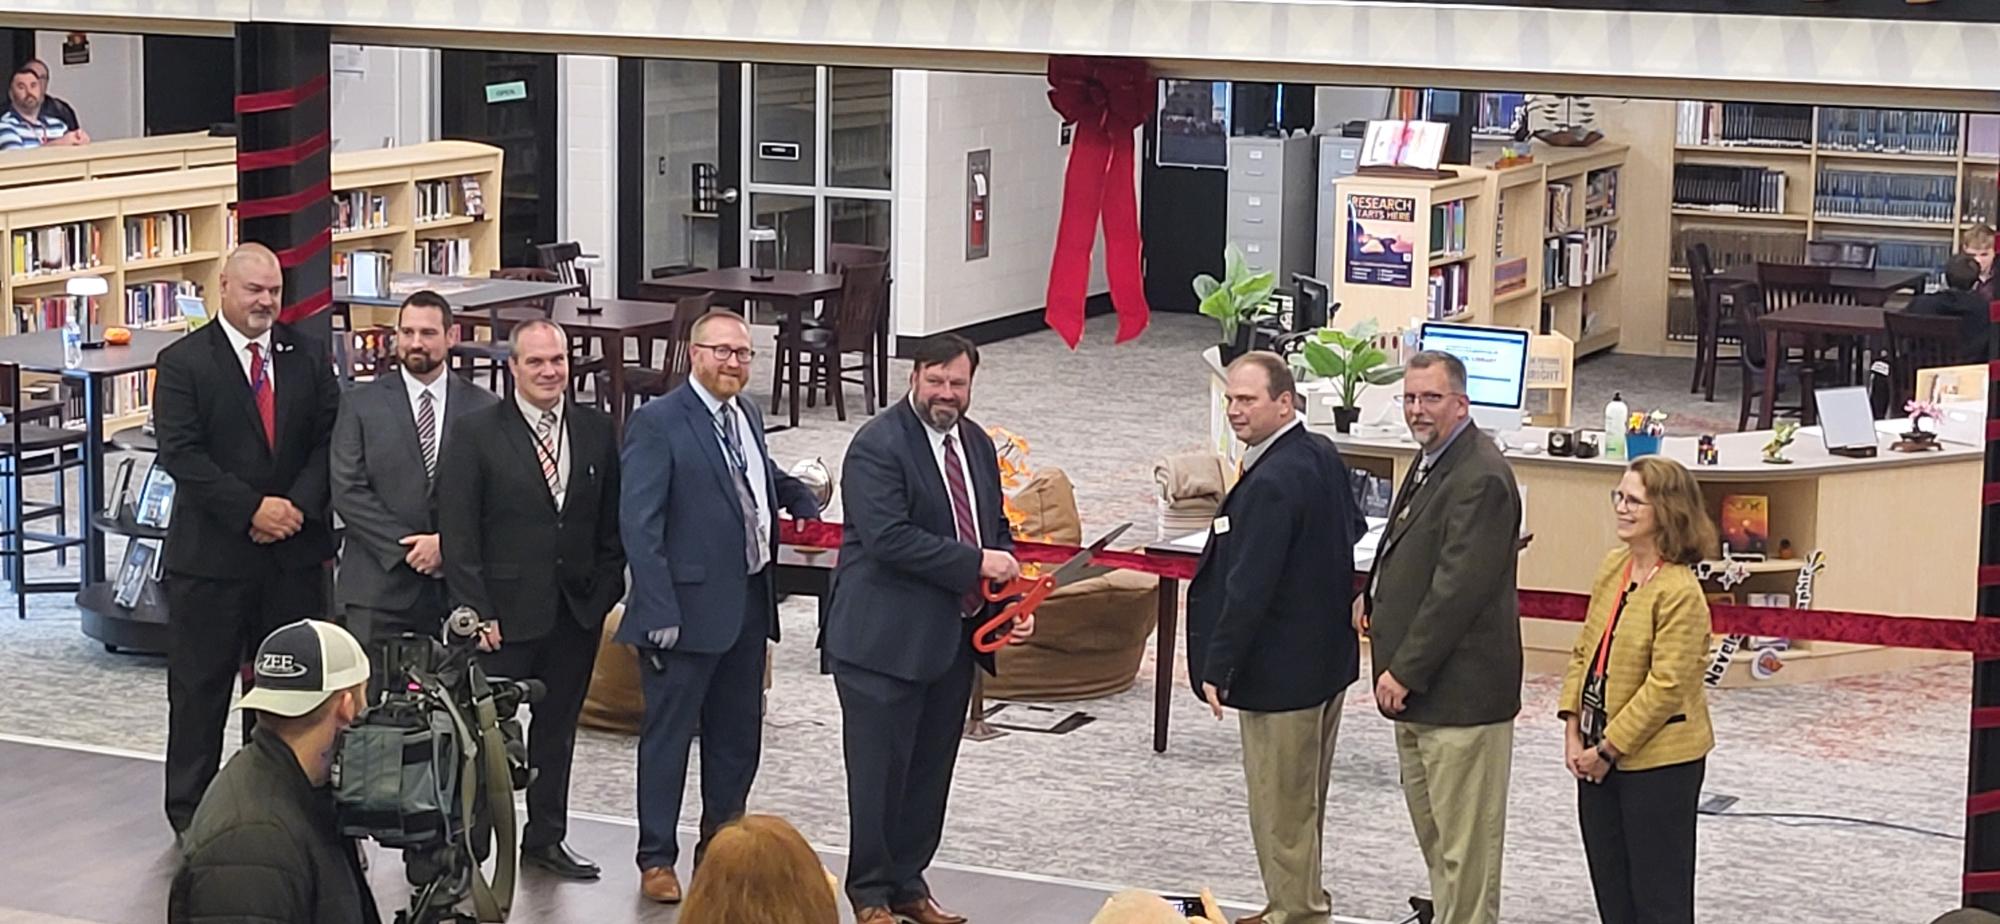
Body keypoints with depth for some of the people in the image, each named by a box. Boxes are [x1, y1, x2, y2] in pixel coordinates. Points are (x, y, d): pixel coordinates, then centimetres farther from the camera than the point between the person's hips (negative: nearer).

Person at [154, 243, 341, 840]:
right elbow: (181, 454, -12)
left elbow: (329, 441, 4)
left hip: (295, 551, 4)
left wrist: (298, 505, -12)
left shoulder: (307, 359, 7)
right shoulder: (184, 363, -5)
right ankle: (190, 809, 14)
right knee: (200, 685, 4)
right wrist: (252, 509, -18)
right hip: (211, 552, -3)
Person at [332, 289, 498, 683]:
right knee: (373, 699, -4)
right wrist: (408, 549, -9)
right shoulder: (361, 404, 5)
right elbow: (347, 492, -2)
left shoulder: (483, 408, 8)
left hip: (460, 587, 1)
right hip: (379, 586, -1)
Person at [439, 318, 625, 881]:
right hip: (505, 614, -4)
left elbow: (612, 524, 10)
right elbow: (457, 531, -8)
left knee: (558, 728, 14)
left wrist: (605, 595, 2)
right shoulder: (478, 433, -6)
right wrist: (477, 612, -12)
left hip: (577, 613, 4)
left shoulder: (596, 431, 6)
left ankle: (546, 838, 27)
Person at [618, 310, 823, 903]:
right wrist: (660, 611, -21)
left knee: (738, 735, 14)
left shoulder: (747, 416, 11)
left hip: (749, 603, 7)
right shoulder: (657, 423, -13)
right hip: (689, 606, -7)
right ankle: (656, 859, 13)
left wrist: (802, 498, 8)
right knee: (669, 733, 4)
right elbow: (639, 524, -17)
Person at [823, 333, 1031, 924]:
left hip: (953, 637, 8)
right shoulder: (878, 446, -13)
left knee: (931, 769, 14)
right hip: (886, 638, -7)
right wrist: (976, 563, -21)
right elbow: (888, 538, -24)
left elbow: (996, 531, 21)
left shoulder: (977, 444, 12)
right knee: (879, 770, 1)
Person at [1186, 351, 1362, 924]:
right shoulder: (1324, 456, 4)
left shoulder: (1271, 483, -25)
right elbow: (1351, 529, 20)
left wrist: (1218, 667, -19)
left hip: (1280, 671, -10)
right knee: (1303, 799, 21)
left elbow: (1248, 587, -25)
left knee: (1279, 802, 3)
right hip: (1327, 658, 10)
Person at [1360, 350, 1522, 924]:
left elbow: (1458, 588, -23)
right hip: (1418, 688, 11)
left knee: (1465, 844, -3)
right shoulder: (1432, 462, 13)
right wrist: (1378, 604, 7)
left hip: (1460, 692, -11)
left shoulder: (1481, 478, -20)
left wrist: (1404, 672, -20)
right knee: (1431, 829, 21)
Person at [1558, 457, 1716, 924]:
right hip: (1598, 756, 8)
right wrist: (1574, 730, 2)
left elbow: (1665, 686, -21)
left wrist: (1609, 748, -16)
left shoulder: (1681, 592, -19)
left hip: (1658, 762, -8)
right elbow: (1584, 651, 10)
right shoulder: (1613, 567, 5)